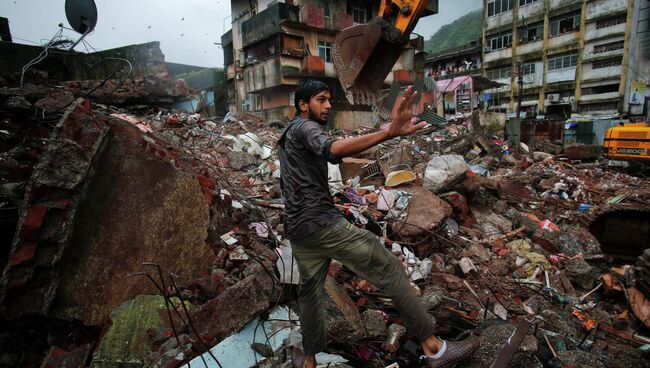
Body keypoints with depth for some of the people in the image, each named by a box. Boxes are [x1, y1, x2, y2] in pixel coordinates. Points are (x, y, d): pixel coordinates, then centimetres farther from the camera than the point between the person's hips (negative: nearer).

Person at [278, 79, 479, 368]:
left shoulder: (288, 135, 23)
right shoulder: (304, 128, -8)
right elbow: (332, 150, -32)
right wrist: (390, 133, -46)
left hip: (297, 229, 10)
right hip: (322, 222, -10)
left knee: (310, 291, 20)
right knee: (388, 269, -4)